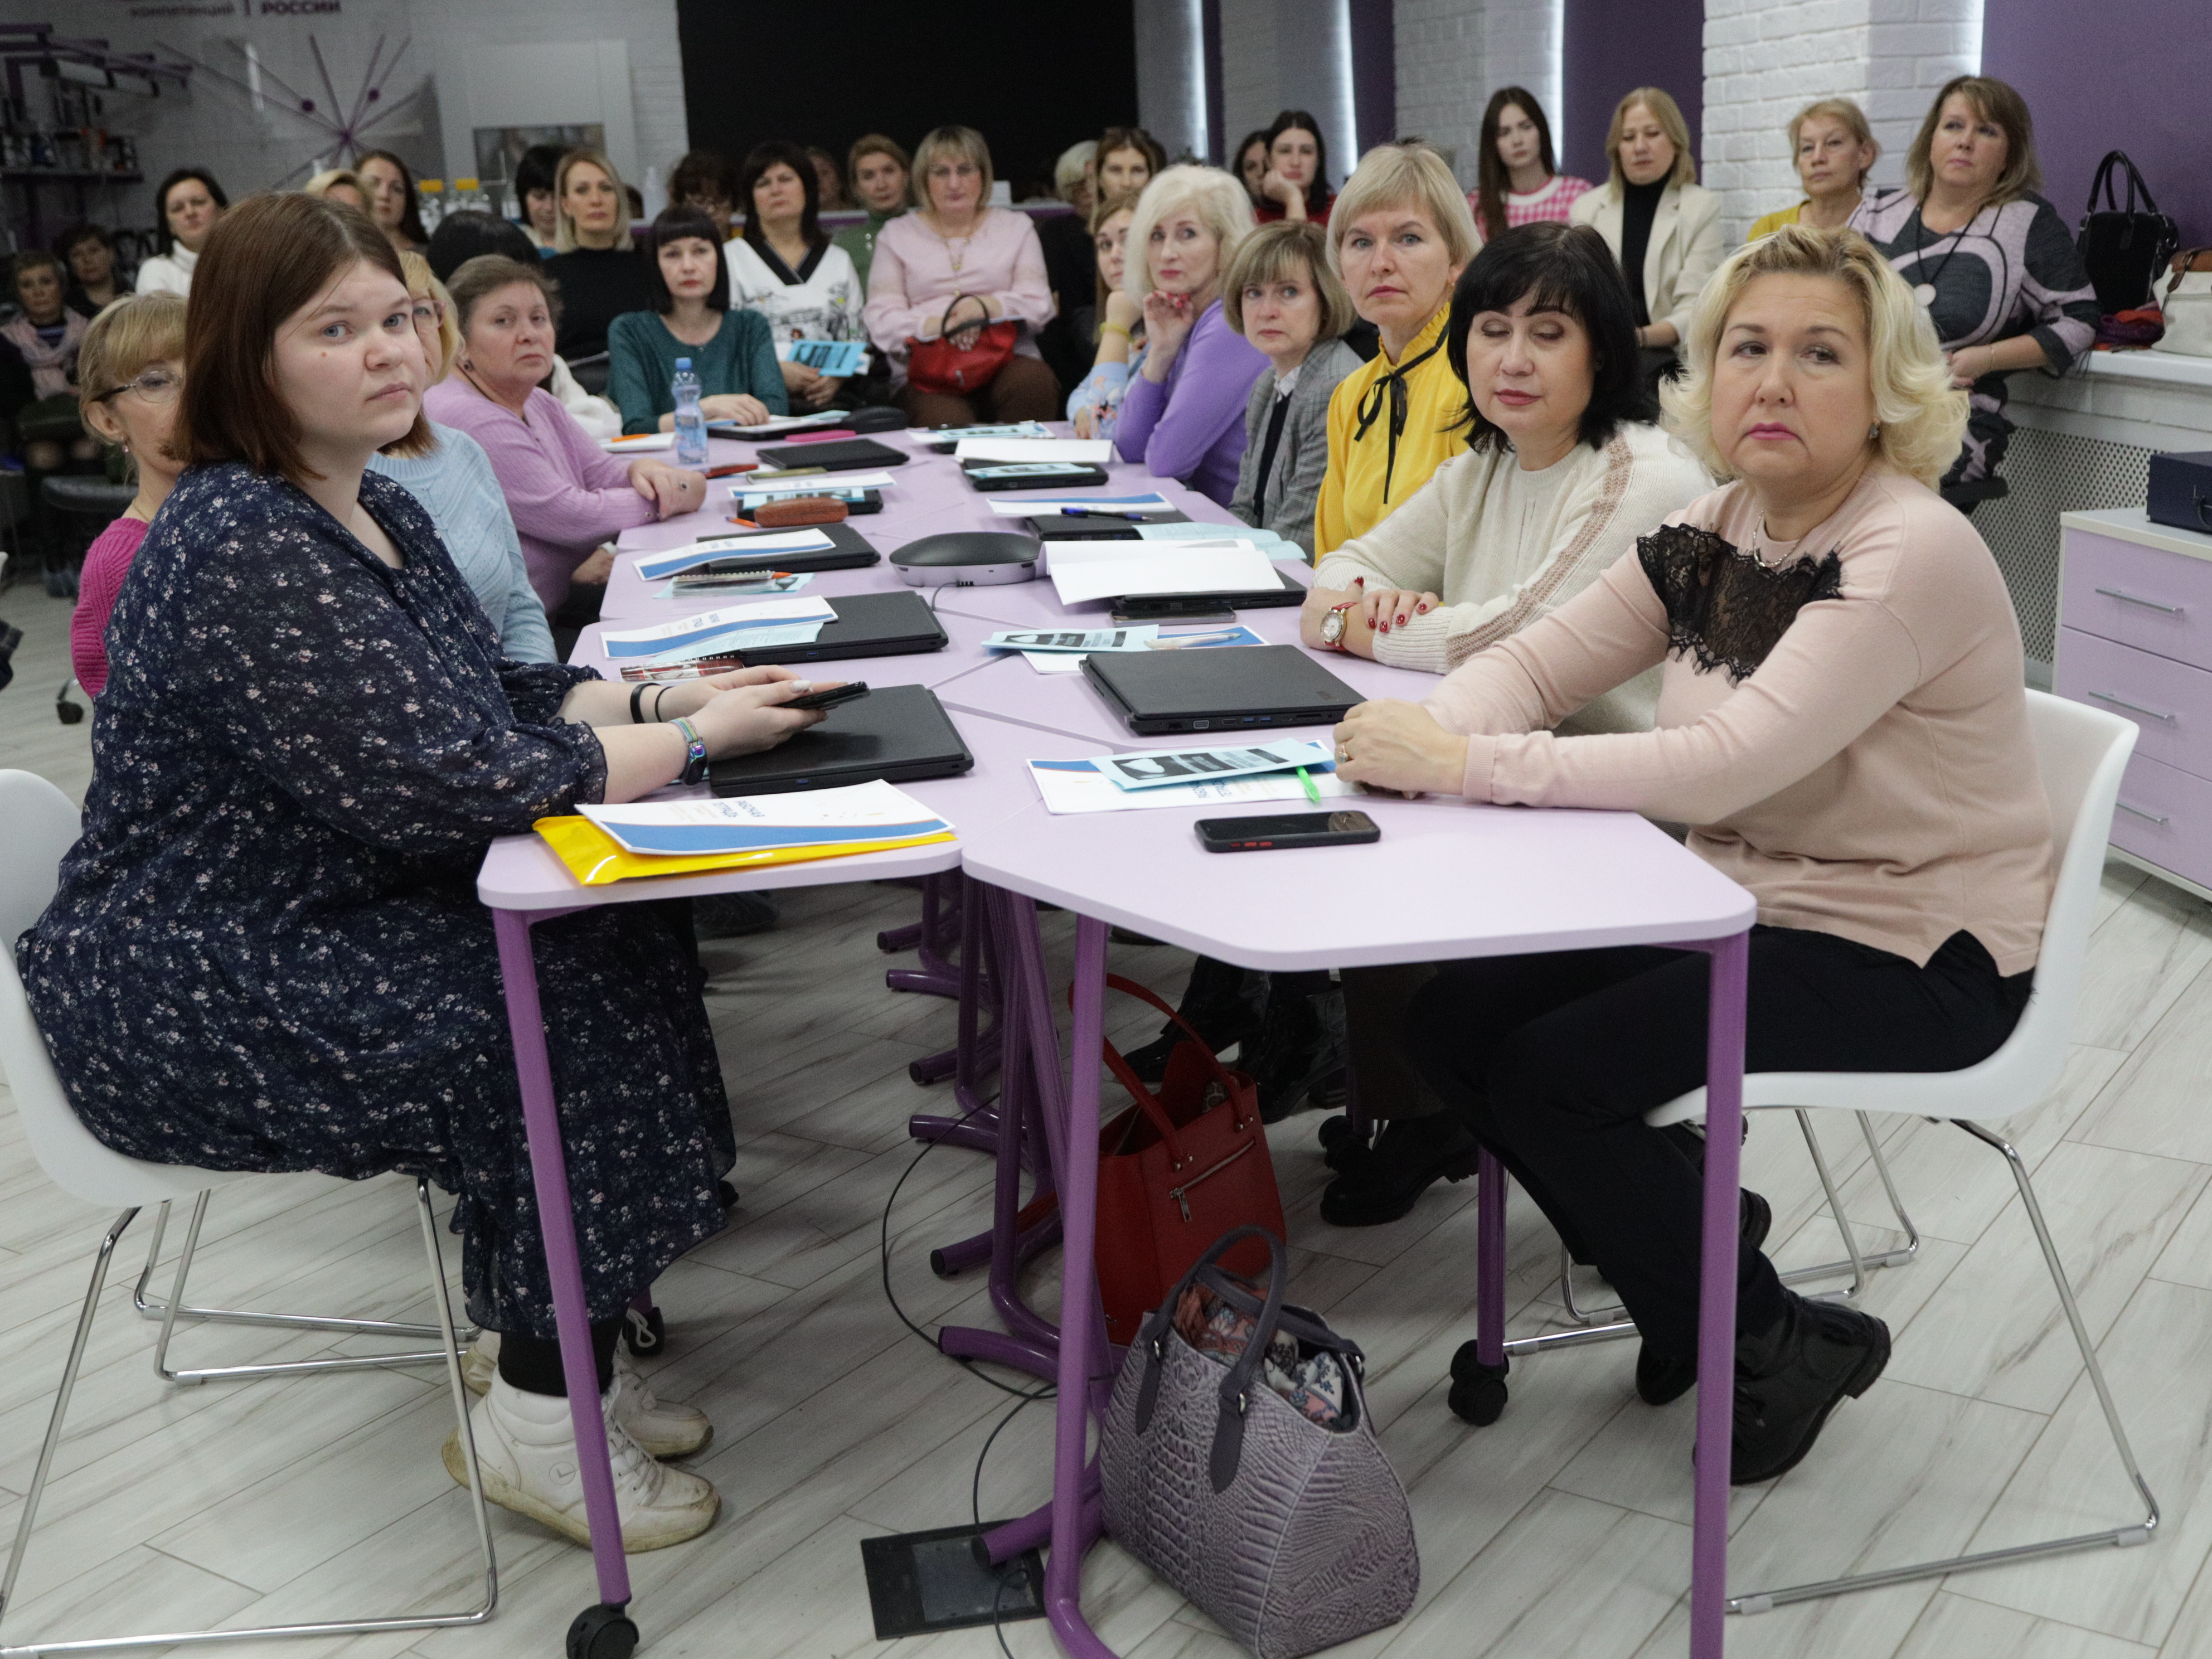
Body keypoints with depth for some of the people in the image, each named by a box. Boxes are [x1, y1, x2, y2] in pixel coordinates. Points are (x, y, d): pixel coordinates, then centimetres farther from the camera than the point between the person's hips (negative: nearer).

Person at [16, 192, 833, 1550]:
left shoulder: (380, 512, 7)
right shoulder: (241, 548, -25)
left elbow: (495, 698, 15)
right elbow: (443, 783, -29)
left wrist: (654, 697, -3)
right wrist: (693, 742, -20)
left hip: (327, 918, 9)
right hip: (190, 999, -9)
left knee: (617, 948, -4)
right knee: (570, 1027, -16)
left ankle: (567, 1348, 10)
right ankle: (540, 1420, 2)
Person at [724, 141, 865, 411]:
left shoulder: (839, 260, 19)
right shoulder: (731, 257, 9)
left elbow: (859, 339, 15)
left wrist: (838, 376, -7)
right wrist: (777, 371, -15)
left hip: (828, 398, 3)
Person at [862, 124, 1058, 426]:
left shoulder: (1015, 227, 20)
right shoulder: (896, 235, 18)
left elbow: (1039, 304, 8)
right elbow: (881, 320, 6)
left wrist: (986, 306, -12)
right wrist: (937, 326, -14)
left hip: (1007, 361, 2)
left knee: (1035, 384, -33)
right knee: (948, 421, -37)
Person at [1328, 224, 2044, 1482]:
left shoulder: (1914, 553, -22)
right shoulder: (1715, 532, 3)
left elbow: (1730, 763, -32)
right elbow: (1538, 660, 2)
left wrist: (1467, 765, -33)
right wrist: (1425, 734, -21)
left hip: (1911, 955, -8)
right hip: (1749, 901, 8)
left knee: (1545, 1072, -19)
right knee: (1454, 1023, -5)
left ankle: (1780, 1343, 4)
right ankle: (1685, 1236, 16)